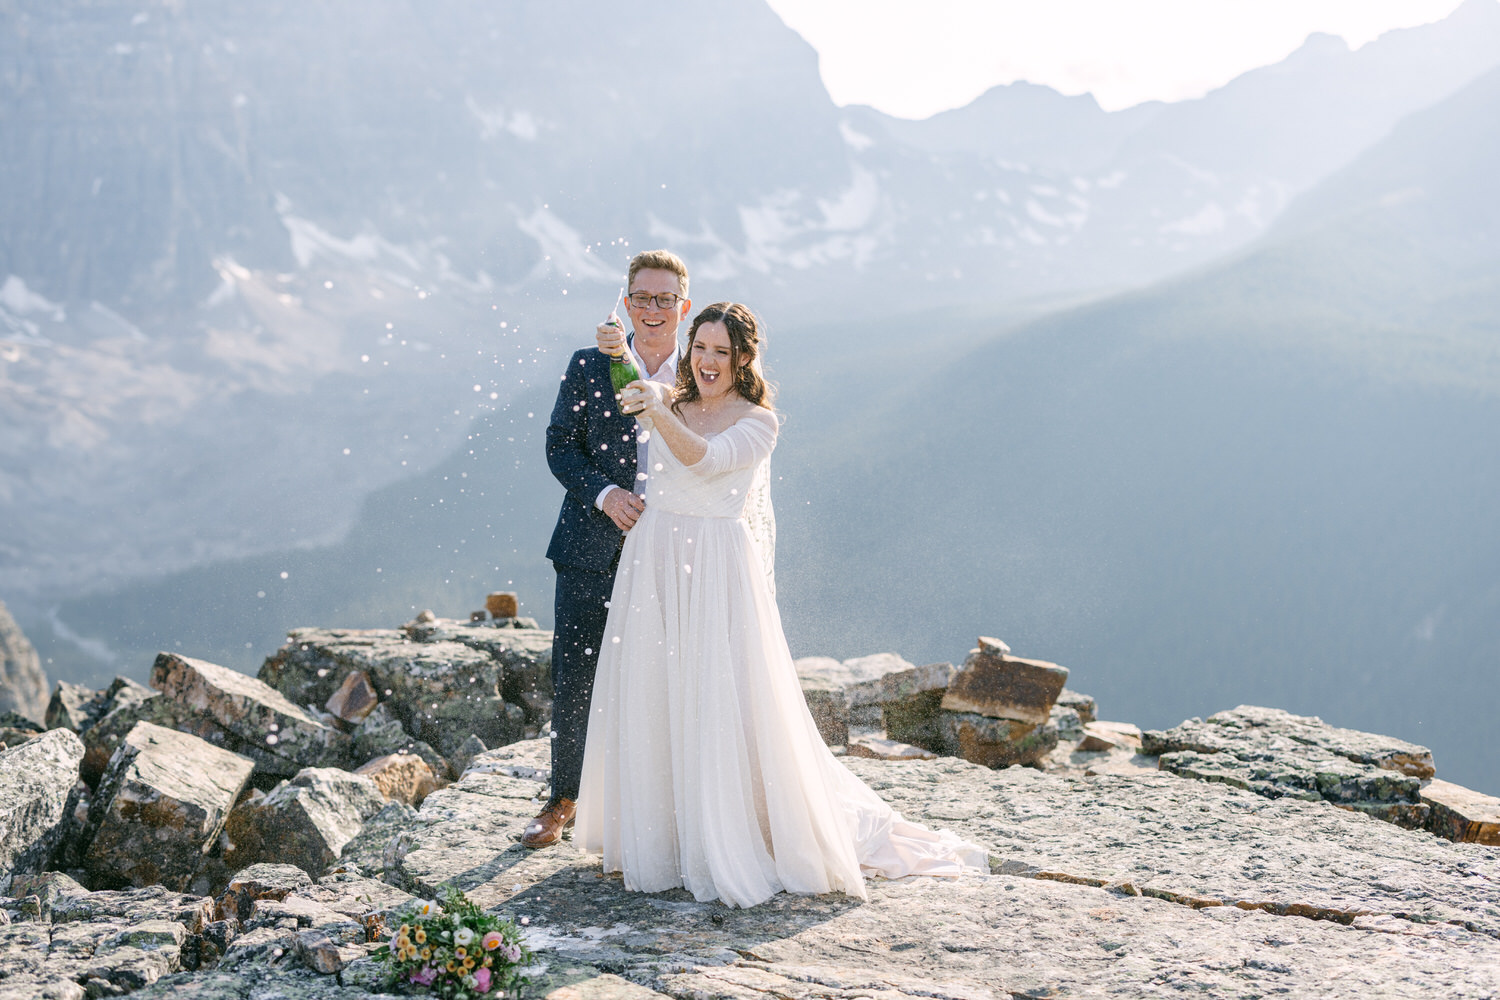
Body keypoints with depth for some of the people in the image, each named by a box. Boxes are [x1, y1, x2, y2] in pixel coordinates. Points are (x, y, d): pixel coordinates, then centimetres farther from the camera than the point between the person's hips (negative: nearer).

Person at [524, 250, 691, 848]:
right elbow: (560, 446, 2)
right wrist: (604, 494, -15)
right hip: (591, 551, 0)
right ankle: (563, 800, 20)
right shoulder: (589, 367, 2)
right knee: (574, 680, 4)